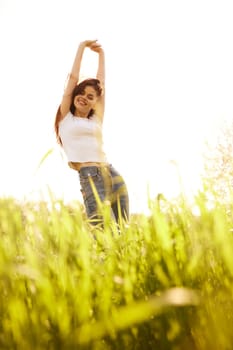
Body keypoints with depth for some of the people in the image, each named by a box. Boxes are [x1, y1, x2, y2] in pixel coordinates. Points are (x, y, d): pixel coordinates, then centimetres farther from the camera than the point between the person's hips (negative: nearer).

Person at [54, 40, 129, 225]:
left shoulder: (96, 119, 21)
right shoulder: (66, 117, 13)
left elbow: (101, 82, 28)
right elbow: (73, 77, 15)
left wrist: (101, 54, 36)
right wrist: (82, 47, 23)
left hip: (114, 176, 5)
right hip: (90, 179, -5)